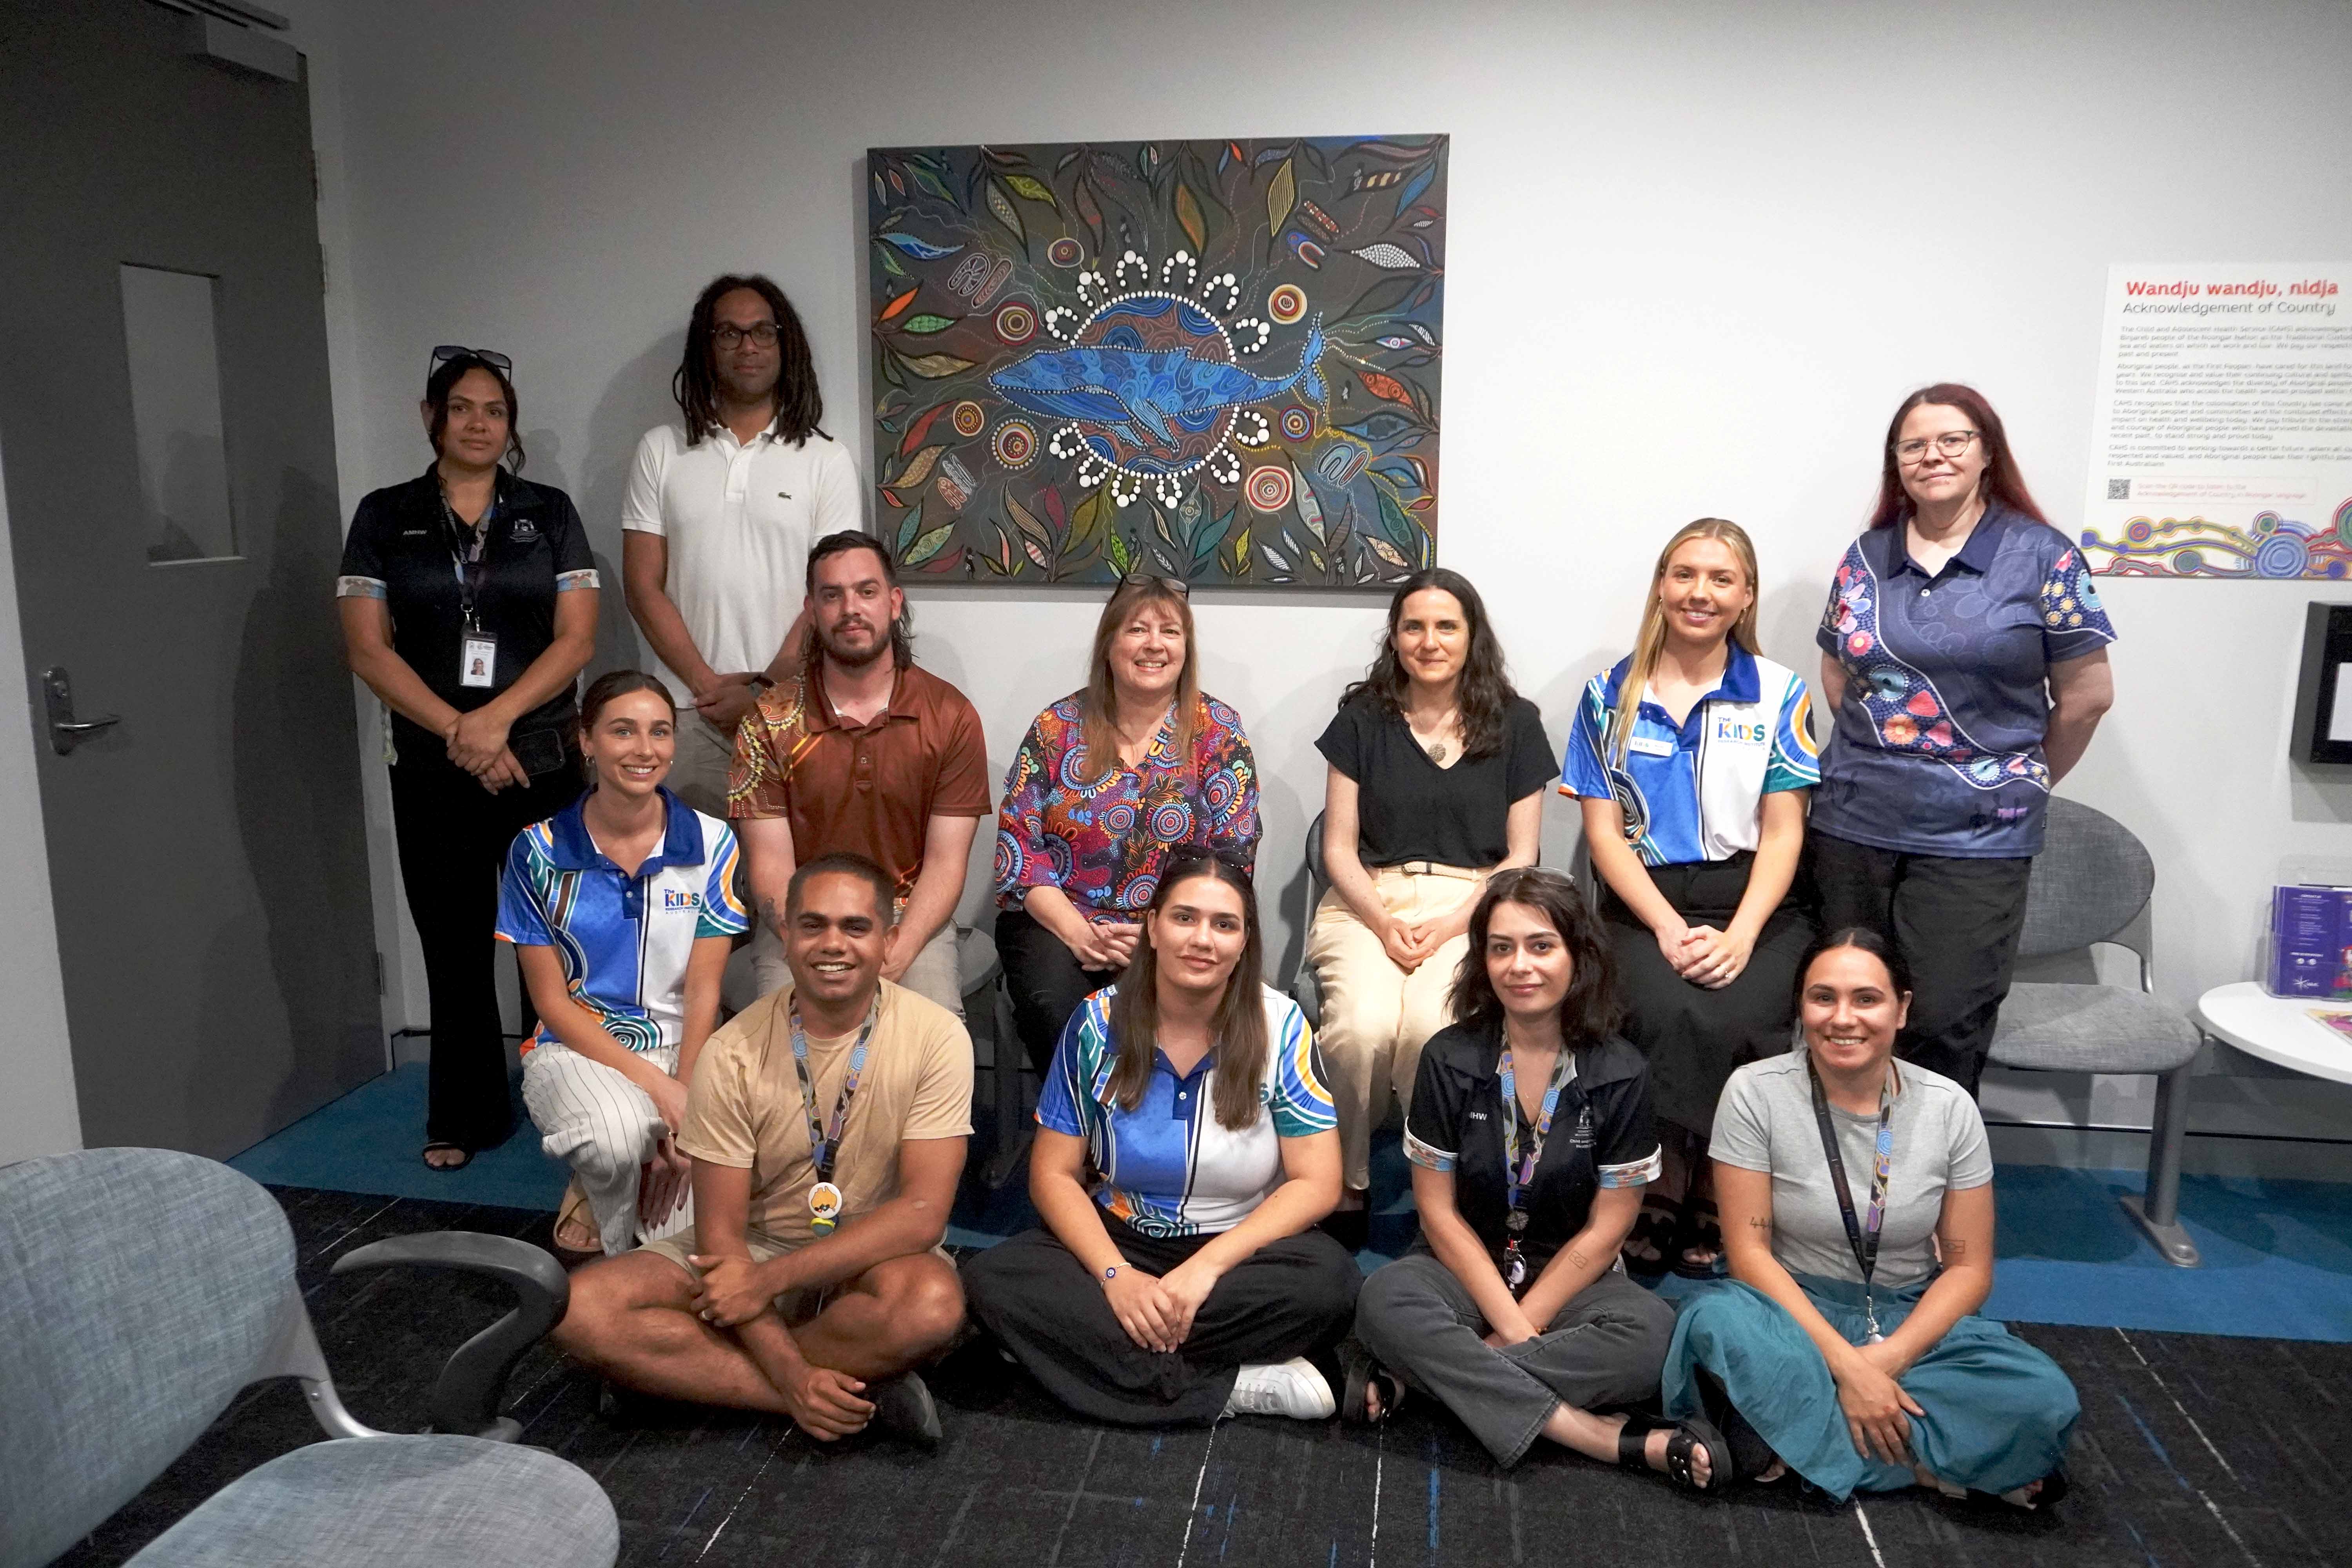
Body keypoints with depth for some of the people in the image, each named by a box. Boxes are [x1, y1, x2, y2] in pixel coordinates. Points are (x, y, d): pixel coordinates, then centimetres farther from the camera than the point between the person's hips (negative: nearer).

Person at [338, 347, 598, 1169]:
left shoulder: (549, 513, 7)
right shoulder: (385, 516, 7)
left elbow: (577, 636, -1)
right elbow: (367, 646, 0)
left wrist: (498, 717, -14)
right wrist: (457, 732, -11)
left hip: (543, 761, 0)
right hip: (432, 771, 1)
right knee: (455, 945, 6)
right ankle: (465, 1117, 20)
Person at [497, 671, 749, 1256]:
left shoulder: (710, 844, -3)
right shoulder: (540, 851, -5)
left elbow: (703, 991, -4)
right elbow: (553, 1001, -5)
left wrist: (686, 1103, -17)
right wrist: (656, 1086, -17)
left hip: (682, 1049, 1)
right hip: (577, 1049, 0)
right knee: (622, 1134, -35)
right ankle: (623, 1264, -1)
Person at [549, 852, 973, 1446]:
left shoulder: (935, 1037, -15)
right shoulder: (734, 1052, -12)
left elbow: (923, 1212, -18)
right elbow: (720, 1234, -11)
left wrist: (770, 1279, -23)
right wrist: (794, 1376, -22)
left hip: (876, 1255, -2)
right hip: (754, 1248, 2)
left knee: (933, 1303, -37)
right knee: (580, 1310, -22)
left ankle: (685, 1373, -15)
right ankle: (861, 1391, -19)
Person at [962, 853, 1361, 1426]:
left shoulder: (1280, 1027, -10)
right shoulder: (1098, 1024, -6)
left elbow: (1317, 1182, -11)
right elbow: (1054, 1173, -4)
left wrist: (1207, 1267, -22)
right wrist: (1116, 1275, -20)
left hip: (1242, 1248, -1)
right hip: (1118, 1242, 2)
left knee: (1330, 1281, -32)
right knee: (991, 1279, -25)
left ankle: (1104, 1358, -20)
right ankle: (1234, 1388, -25)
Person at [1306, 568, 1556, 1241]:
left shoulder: (1514, 723, 9)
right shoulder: (1362, 718, 10)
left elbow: (1520, 856, 6)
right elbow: (1339, 847, 7)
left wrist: (1447, 928, -9)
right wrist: (1383, 924, -11)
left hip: (1472, 907, -1)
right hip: (1369, 902, 1)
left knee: (1430, 1027, -33)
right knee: (1362, 1026, -31)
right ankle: (1343, 1186, -7)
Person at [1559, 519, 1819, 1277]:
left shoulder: (1779, 694, 8)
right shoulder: (1611, 695, 9)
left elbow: (1783, 831, 2)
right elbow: (1604, 829, 3)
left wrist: (1739, 936, -14)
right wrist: (1668, 928, -11)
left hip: (1754, 905, 0)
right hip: (1644, 904, 0)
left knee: (1732, 1023, -30)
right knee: (1669, 1017, -31)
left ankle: (1716, 1196, -6)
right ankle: (1662, 1192, -10)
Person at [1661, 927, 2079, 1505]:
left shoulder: (1948, 1106, -4)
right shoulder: (1755, 1093, -11)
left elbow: (1969, 1267, -2)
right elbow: (1749, 1251, -13)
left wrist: (1887, 1360, -17)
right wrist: (1846, 1365, -22)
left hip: (1914, 1320, 2)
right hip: (1794, 1310, -2)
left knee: (2046, 1400, -25)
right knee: (1714, 1318, -36)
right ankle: (1929, 1463, -22)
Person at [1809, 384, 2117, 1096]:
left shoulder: (2043, 558, -2)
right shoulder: (1866, 556, 8)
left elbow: (2086, 694, 1)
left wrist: (2024, 782, 9)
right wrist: (1877, 756, 13)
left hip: (1974, 836, -3)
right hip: (1853, 824, 3)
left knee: (1942, 1025, -1)